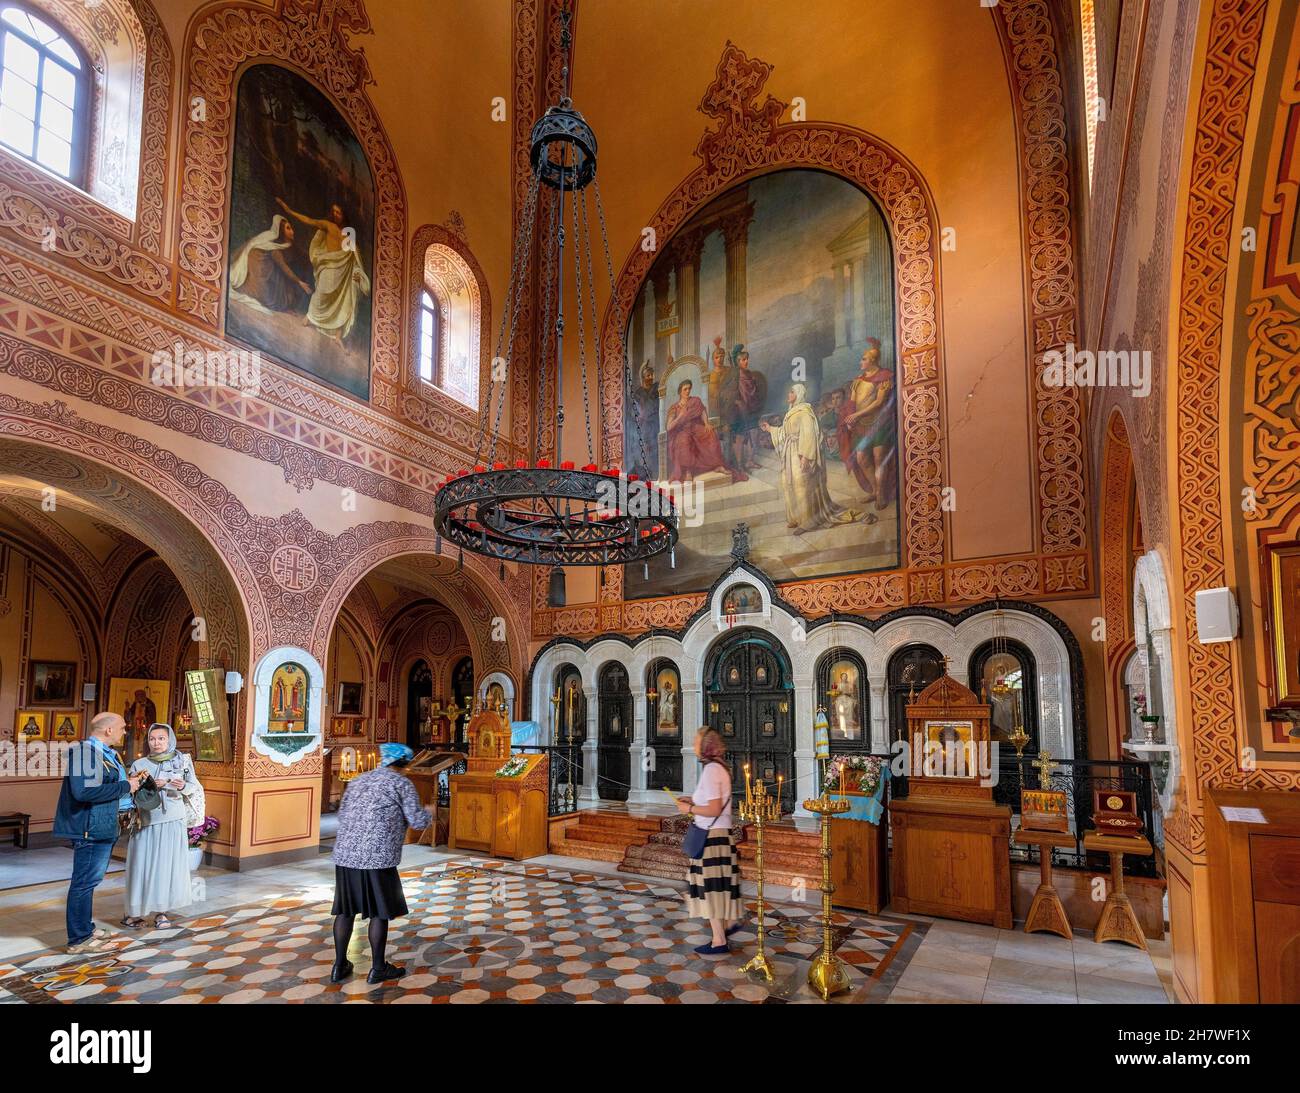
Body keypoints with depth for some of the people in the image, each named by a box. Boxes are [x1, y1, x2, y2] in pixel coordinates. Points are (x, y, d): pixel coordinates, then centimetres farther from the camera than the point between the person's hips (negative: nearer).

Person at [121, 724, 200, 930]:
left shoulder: (183, 760, 2)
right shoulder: (139, 764, 3)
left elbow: (195, 786, 5)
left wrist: (183, 786, -15)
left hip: (173, 822, 0)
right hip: (146, 822, 0)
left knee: (167, 865, 2)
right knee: (142, 864, 0)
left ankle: (160, 911, 14)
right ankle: (135, 912, 15)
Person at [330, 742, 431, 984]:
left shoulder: (358, 781, 17)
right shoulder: (401, 783, -1)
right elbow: (418, 821, -5)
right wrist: (428, 813, 16)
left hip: (345, 854, 6)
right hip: (377, 857, -6)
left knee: (345, 909, 16)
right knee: (380, 912, 6)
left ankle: (340, 966, 23)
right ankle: (378, 969, 14)